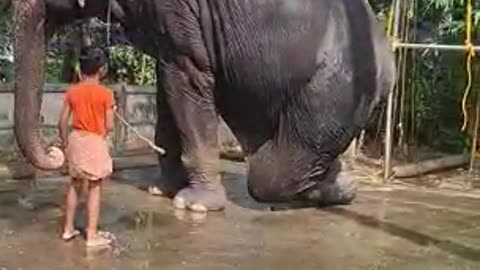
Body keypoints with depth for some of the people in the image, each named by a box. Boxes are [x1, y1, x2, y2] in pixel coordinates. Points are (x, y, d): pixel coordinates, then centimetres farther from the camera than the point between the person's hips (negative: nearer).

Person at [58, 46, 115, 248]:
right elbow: (109, 127, -11)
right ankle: (92, 235, 6)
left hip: (76, 139, 5)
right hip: (95, 141, -5)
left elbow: (62, 122, 2)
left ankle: (68, 229, 26)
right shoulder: (105, 93, -11)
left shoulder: (72, 91, 1)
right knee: (94, 188, 3)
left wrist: (65, 143, 15)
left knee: (74, 184, 18)